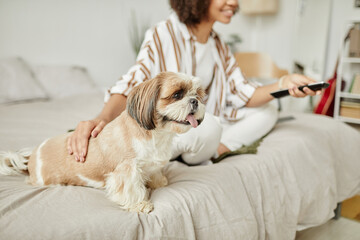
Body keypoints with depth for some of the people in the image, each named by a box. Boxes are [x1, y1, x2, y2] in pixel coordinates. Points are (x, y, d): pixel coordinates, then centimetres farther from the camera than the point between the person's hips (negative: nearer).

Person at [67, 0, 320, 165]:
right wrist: (102, 118, -48)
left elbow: (242, 94, -3)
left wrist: (282, 84, -21)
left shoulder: (219, 45, 6)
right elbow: (131, 85, -27)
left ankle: (218, 150, -18)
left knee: (267, 112, -2)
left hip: (201, 122, 7)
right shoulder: (163, 34, -16)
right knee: (210, 128, -37)